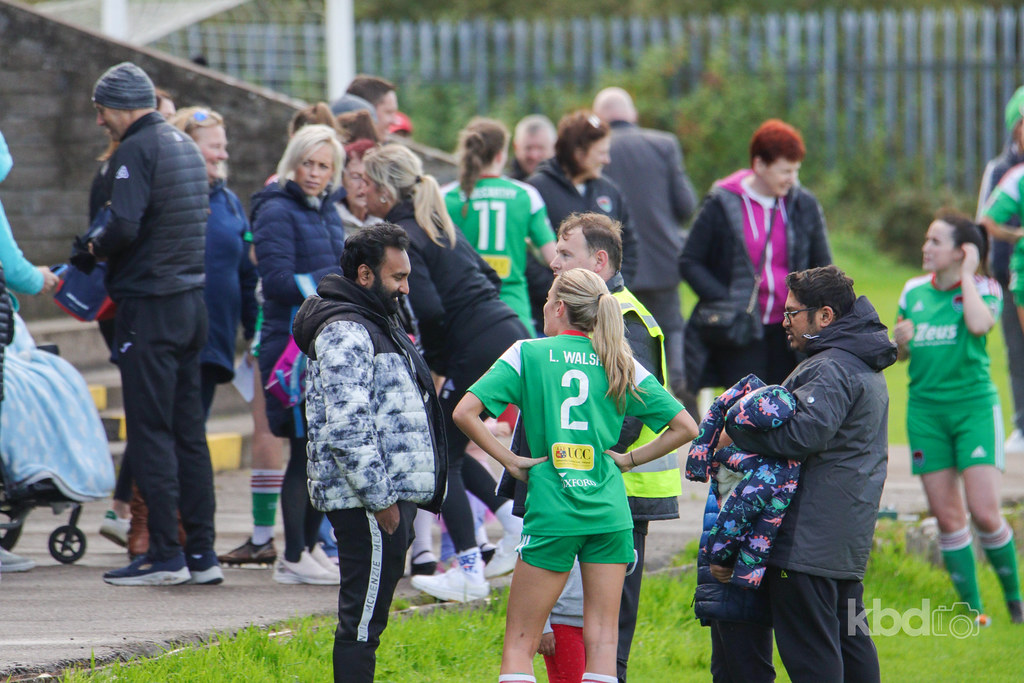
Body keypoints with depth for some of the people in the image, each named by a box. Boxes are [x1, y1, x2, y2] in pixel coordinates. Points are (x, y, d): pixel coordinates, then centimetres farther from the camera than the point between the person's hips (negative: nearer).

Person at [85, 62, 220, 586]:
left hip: (149, 304, -9)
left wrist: (96, 246, -3)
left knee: (150, 431, -5)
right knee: (189, 431, 11)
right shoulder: (185, 147, 15)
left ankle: (165, 555, -6)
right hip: (191, 301, 9)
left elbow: (125, 226, -24)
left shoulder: (136, 151, -13)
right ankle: (201, 553, 10)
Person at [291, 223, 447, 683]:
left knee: (366, 618, 13)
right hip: (369, 504, -11)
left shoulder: (378, 325, 20)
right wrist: (379, 499, -20)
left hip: (388, 496, 11)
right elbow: (348, 429, -21)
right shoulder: (345, 334, -14)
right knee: (362, 621, -9)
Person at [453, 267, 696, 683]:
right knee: (602, 642, 4)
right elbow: (685, 427, 7)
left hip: (552, 510, -3)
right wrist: (630, 459, 11)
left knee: (520, 645, 2)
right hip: (611, 514, 3)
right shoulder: (620, 363, 8)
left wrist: (510, 461, -1)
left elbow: (464, 412, -8)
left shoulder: (529, 353, 1)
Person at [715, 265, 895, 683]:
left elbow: (806, 431, -27)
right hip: (852, 534, 11)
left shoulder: (830, 369, -16)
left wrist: (737, 435, -17)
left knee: (810, 648, -9)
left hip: (809, 539, -11)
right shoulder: (864, 367, 19)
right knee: (849, 639, 15)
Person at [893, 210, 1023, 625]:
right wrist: (900, 341, -4)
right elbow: (902, 353, 19)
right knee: (947, 518, 1)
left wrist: (966, 276, -15)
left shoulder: (984, 289, -4)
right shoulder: (914, 292, 9)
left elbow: (979, 324, -27)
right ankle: (972, 609, 9)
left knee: (984, 513, -11)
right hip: (925, 408, 4)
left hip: (974, 405, -4)